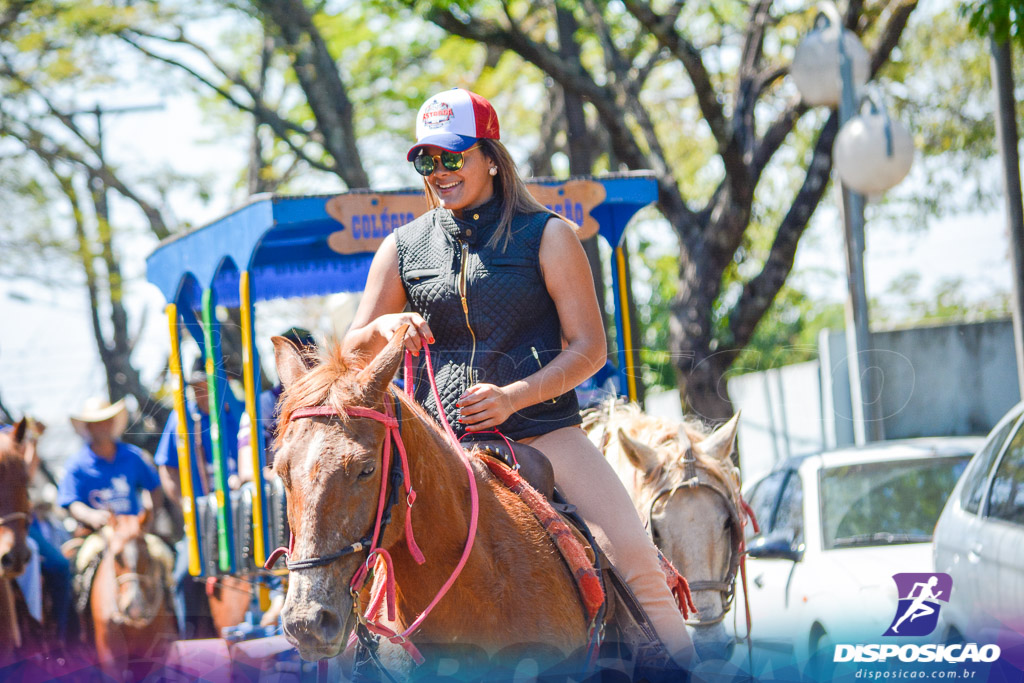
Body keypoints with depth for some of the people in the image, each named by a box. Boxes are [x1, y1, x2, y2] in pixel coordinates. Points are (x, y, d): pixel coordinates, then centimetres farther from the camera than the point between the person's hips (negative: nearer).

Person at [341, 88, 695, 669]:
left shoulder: (547, 236, 2)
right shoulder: (402, 249, 11)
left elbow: (590, 347, -1)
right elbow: (352, 354, 15)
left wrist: (514, 396, -17)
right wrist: (382, 330, -10)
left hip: (544, 428, -2)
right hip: (441, 441, 3)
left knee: (636, 561, -17)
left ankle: (687, 668, -1)